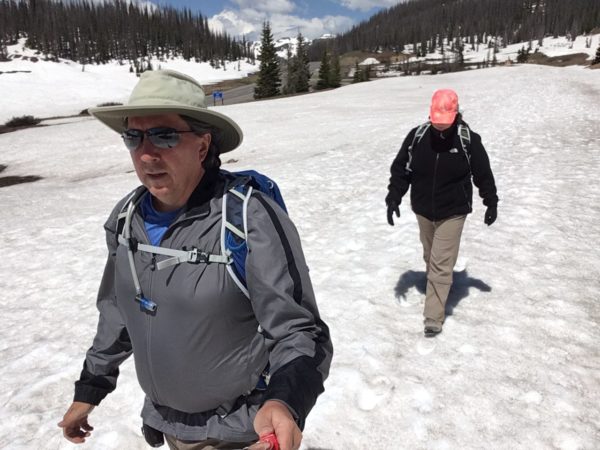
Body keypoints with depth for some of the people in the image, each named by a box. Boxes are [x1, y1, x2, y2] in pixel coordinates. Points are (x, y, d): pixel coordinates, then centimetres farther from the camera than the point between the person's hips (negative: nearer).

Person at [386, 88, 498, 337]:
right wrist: (394, 198, -6)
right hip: (423, 210, 3)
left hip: (452, 212, -3)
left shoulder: (468, 139, -11)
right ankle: (436, 286, 45)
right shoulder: (417, 136, -7)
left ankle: (433, 316, 2)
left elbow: (483, 173, 1)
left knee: (441, 263, -6)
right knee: (430, 258, 20)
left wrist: (491, 202, 7)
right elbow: (400, 168, 0)